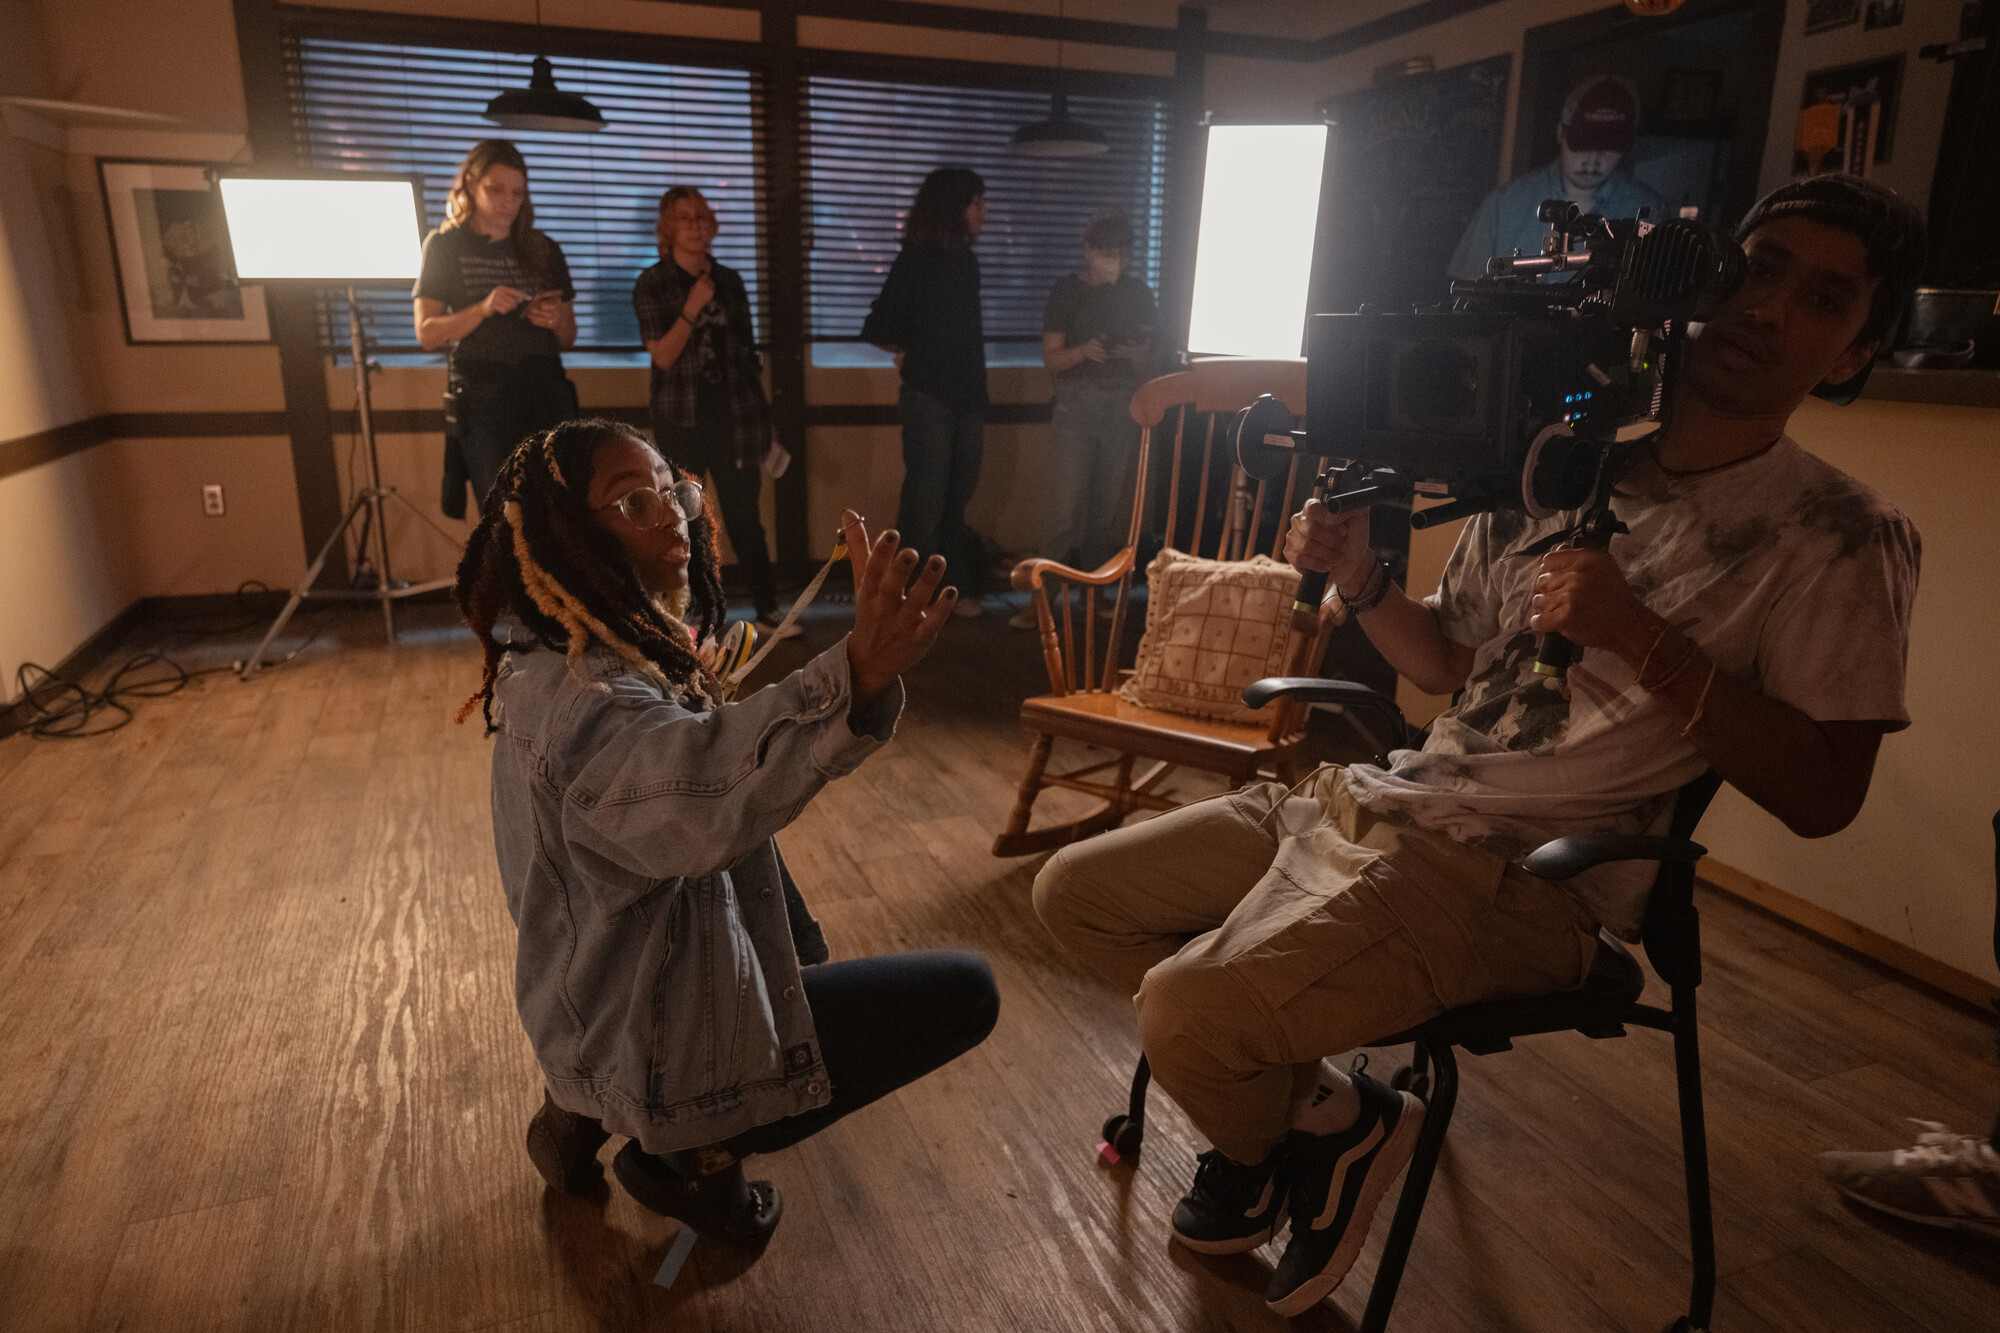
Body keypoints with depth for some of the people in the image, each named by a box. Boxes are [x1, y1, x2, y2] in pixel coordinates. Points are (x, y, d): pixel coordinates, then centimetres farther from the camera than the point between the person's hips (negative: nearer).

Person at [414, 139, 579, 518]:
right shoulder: (445, 246, 8)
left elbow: (567, 341, 18)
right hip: (481, 399, -2)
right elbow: (427, 334, 2)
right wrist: (484, 309, -14)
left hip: (545, 395, 2)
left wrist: (556, 322, -5)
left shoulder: (543, 250, 16)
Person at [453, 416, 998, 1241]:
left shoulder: (561, 663, 2)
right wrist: (857, 675, -63)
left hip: (592, 1012, 9)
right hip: (658, 1051, -9)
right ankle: (693, 1154, 4)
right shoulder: (581, 700, -29)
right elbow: (704, 787, -52)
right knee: (964, 992, -1)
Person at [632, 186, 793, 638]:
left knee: (744, 516, 3)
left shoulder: (729, 280, 10)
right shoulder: (652, 284, 0)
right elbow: (663, 355, -9)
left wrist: (759, 417, 12)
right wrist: (692, 308, -19)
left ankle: (768, 609, 8)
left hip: (733, 418, 2)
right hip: (682, 422, -2)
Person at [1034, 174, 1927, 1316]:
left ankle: (1329, 1124, 12)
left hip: (1519, 873, -6)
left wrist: (1641, 640, -20)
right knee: (1075, 891, 3)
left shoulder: (1844, 538, -3)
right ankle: (1302, 1103, 13)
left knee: (1185, 1013, -24)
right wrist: (1360, 580, -3)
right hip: (1373, 796, 7)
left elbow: (1822, 794, -9)